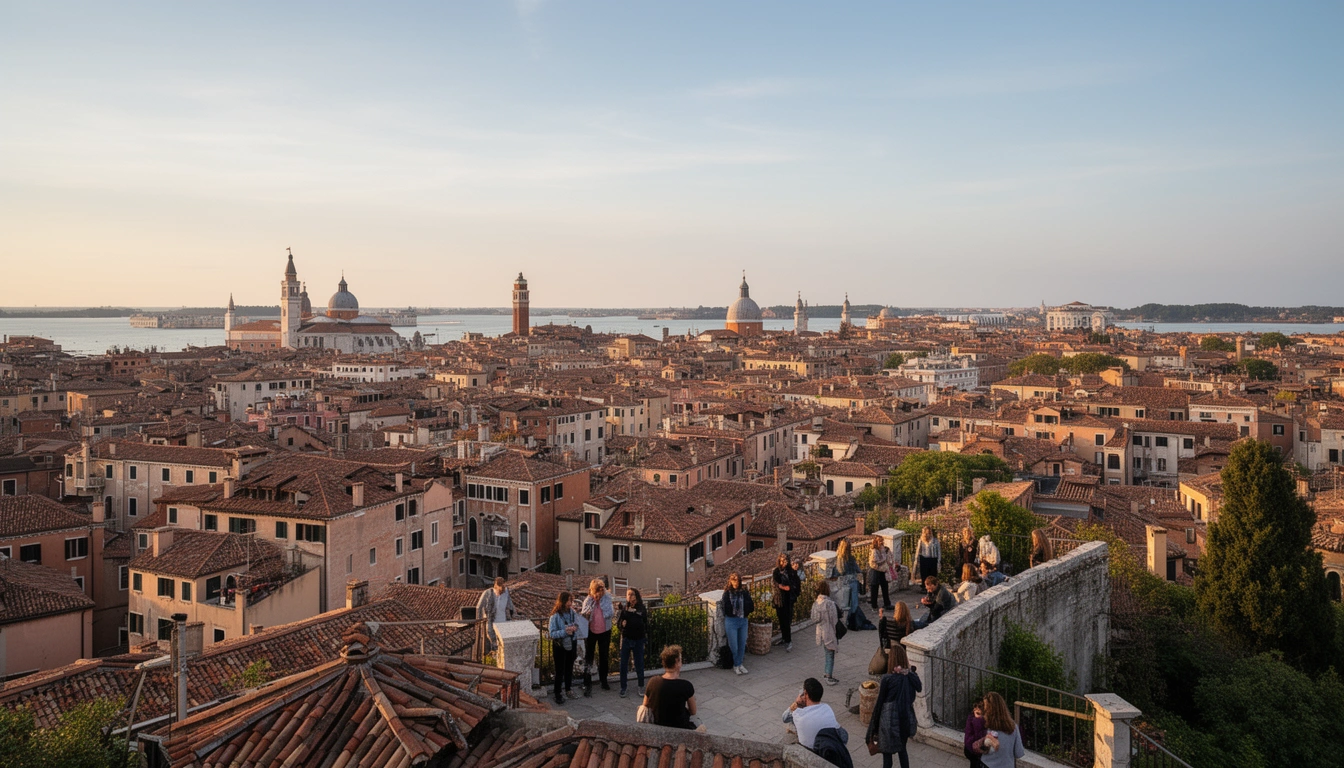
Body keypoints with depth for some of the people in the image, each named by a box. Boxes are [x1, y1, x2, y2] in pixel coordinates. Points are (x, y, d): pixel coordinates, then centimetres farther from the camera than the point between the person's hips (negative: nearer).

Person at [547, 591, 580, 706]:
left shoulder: (572, 611, -7)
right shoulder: (555, 616, -21)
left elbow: (577, 623, 8)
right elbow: (552, 633, -20)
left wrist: (575, 627, -15)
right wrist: (565, 632, -32)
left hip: (572, 643, 5)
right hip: (560, 646, -5)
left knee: (569, 668, 21)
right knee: (559, 670, 4)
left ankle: (568, 689, 39)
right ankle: (557, 695, 17)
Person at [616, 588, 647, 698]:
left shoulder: (642, 609, -4)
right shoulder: (624, 608, -3)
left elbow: (646, 624, 2)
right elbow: (618, 623, 0)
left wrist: (646, 638, -1)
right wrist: (621, 623, -22)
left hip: (638, 639, -1)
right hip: (626, 639, 1)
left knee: (639, 664, 9)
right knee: (623, 664, 5)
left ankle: (641, 686, 24)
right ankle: (623, 688, 15)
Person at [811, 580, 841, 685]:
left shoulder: (816, 603, -3)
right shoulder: (830, 603, -23)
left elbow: (814, 618, 4)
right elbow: (834, 620, -17)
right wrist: (836, 632, -8)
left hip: (821, 632, 7)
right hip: (830, 632, -7)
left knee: (828, 653, 23)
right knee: (830, 654, 5)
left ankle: (828, 673, 32)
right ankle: (829, 677, 10)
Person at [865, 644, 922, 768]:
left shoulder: (887, 679, -18)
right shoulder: (911, 676, -7)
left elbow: (880, 701, -10)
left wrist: (874, 722, 0)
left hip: (889, 720, -5)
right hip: (906, 718, 5)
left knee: (887, 753, 8)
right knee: (902, 750, 21)